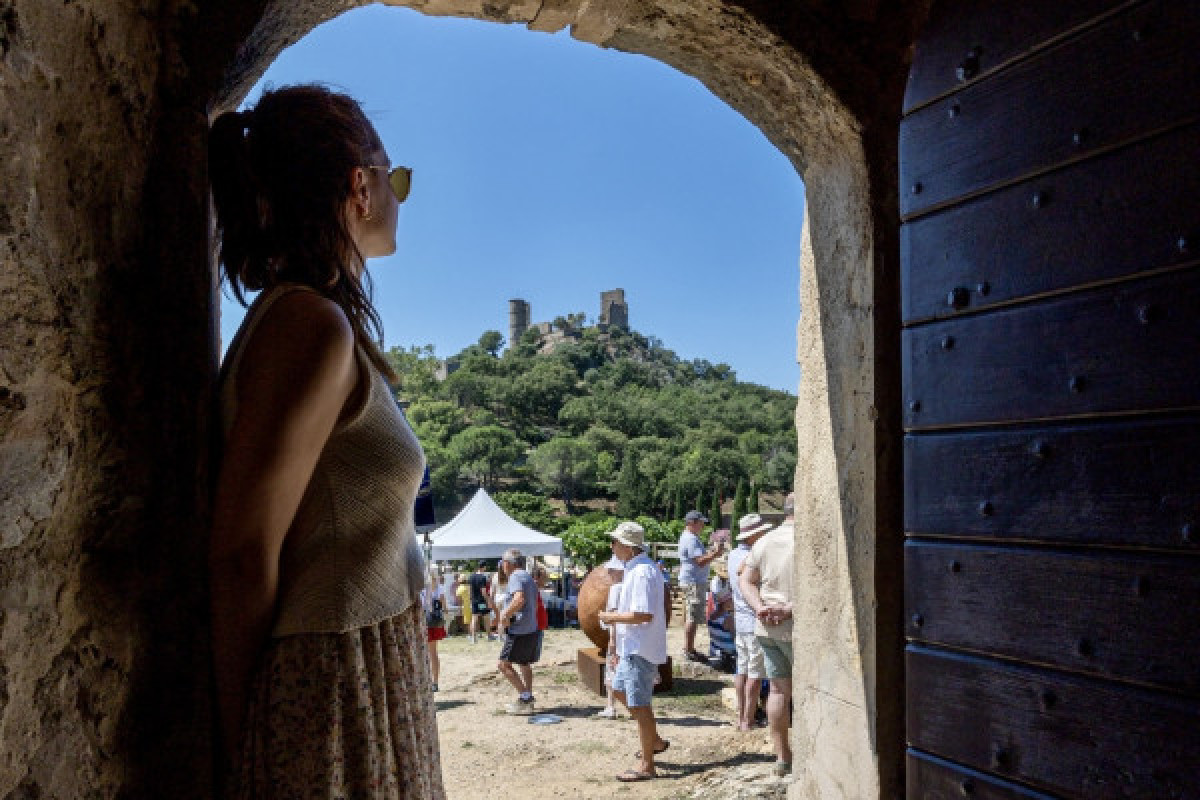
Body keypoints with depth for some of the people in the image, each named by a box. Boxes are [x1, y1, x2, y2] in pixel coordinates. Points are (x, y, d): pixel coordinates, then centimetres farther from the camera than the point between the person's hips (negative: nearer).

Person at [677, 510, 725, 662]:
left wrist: (709, 552, 17)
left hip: (690, 582, 11)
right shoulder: (691, 539, -17)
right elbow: (700, 561, -24)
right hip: (694, 582, -11)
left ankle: (689, 649, 19)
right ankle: (689, 650, -5)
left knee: (690, 617, 14)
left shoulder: (686, 537, 18)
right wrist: (715, 554, -19)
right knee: (693, 617, -8)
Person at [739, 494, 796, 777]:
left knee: (778, 689, 12)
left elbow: (746, 581, 7)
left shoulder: (764, 542, 7)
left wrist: (760, 607, -5)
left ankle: (782, 756, 18)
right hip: (796, 627, -6)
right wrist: (790, 609, -18)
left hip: (766, 628, 6)